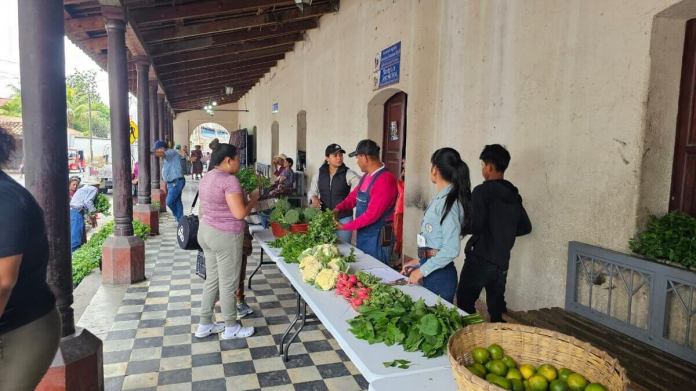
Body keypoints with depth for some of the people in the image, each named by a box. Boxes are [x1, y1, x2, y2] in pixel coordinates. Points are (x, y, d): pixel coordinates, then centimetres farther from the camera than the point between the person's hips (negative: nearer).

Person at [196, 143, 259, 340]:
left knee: (212, 280, 18)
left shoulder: (207, 177, 10)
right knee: (228, 283, 5)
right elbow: (239, 213, -22)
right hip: (225, 236, -9)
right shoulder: (229, 180, -20)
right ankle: (231, 328, 19)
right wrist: (253, 199, -6)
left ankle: (204, 325, 28)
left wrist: (242, 198, 17)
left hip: (207, 232, 9)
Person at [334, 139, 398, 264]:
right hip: (362, 235, 9)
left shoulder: (385, 180, -21)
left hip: (377, 239, -9)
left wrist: (345, 226, -17)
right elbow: (353, 196, 16)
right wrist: (339, 208, -3)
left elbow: (372, 214, -23)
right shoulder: (366, 177, 9)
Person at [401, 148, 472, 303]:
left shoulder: (448, 202, -18)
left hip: (440, 275, -8)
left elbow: (451, 249, -22)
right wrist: (420, 261, 13)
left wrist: (422, 270, -15)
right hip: (431, 270, 8)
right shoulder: (441, 198, 8)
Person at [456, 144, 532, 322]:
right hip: (502, 262, 7)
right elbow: (526, 227, 16)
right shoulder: (514, 195, 9)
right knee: (497, 310, 15)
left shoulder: (483, 191, -12)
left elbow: (474, 226, -19)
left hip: (480, 259, -7)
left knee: (465, 306, 2)